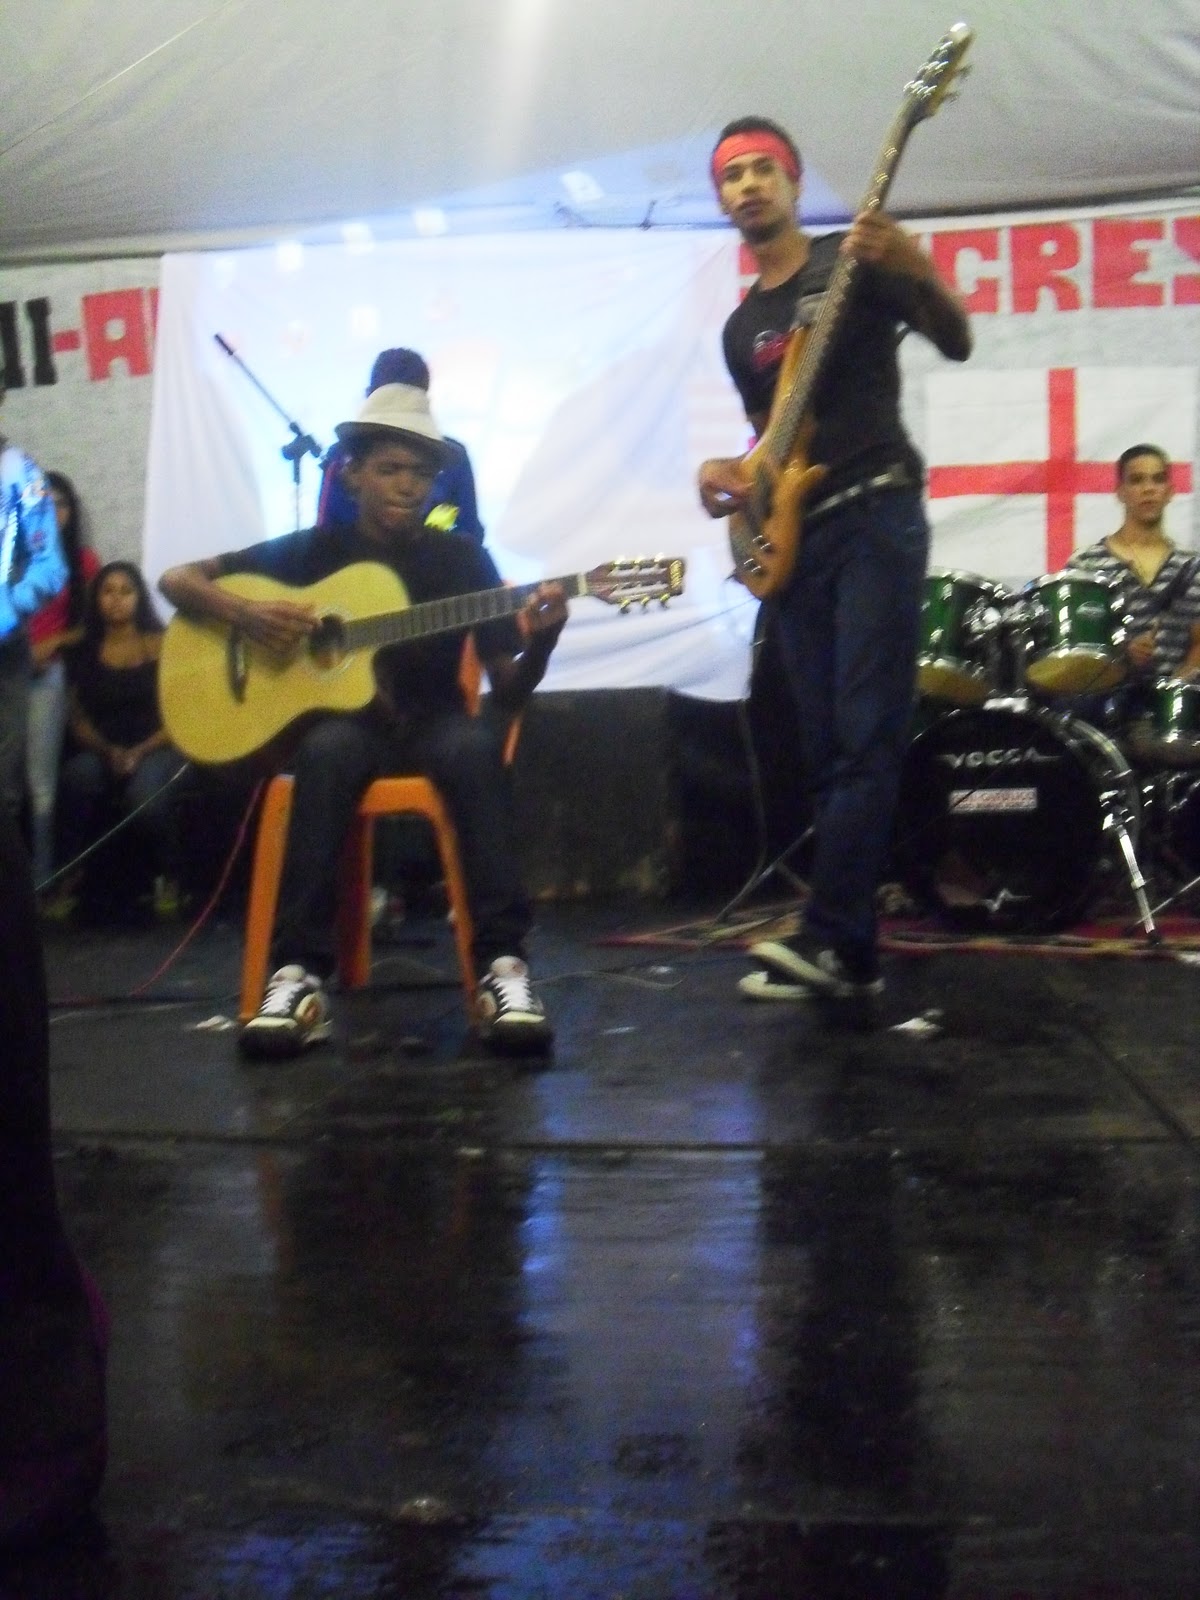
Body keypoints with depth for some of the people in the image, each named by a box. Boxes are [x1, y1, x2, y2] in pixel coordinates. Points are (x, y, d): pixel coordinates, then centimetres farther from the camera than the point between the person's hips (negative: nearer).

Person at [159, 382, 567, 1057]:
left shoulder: (461, 557, 4)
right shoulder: (317, 548, 4)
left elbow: (509, 692, 0)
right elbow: (177, 580, 4)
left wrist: (540, 640, -22)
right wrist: (247, 614, -16)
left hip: (432, 727, 1)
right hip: (341, 722, 0)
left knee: (476, 744, -36)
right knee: (329, 749, -37)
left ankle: (503, 961, -38)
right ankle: (302, 973, -38)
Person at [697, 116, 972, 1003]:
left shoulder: (855, 261, 2)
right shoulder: (741, 327, 20)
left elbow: (957, 342, -8)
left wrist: (921, 274, -27)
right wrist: (729, 473, 4)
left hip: (876, 515, -6)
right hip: (792, 537, 7)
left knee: (867, 739, -13)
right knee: (827, 748, 5)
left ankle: (829, 938, -14)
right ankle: (850, 948, 9)